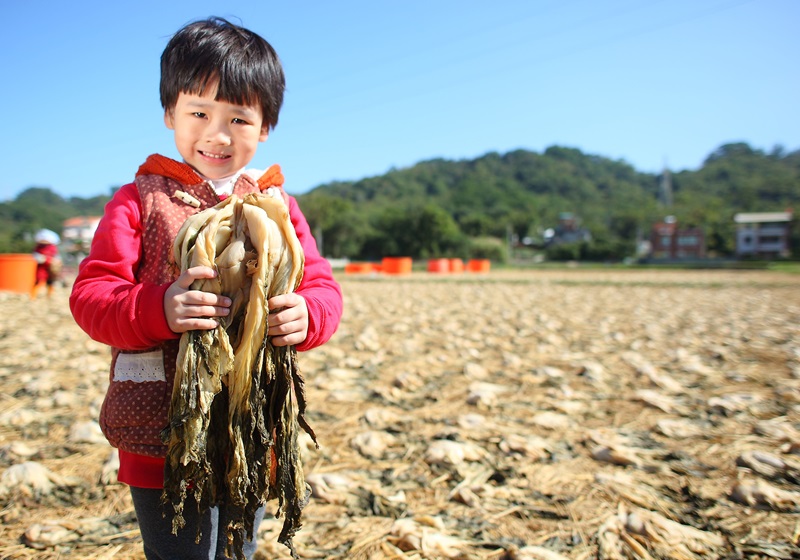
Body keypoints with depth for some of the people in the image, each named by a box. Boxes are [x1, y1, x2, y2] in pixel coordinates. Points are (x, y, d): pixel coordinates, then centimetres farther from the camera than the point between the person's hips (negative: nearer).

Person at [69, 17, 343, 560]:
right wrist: (157, 310, -29)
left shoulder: (278, 206, 8)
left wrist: (306, 315, -21)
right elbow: (90, 294, -8)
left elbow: (323, 288, 3)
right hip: (162, 441, -3)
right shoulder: (141, 200, 0)